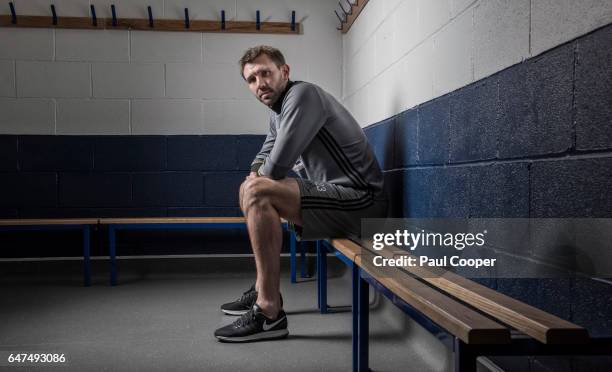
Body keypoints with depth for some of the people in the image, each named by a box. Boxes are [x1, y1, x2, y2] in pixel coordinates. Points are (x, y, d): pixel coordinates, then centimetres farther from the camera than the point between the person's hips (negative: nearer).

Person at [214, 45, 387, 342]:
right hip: (334, 196, 10)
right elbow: (264, 158, 28)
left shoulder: (302, 95, -13)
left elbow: (277, 165, -20)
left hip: (359, 200, -10)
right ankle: (264, 289, 18)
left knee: (257, 193, -26)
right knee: (249, 189, 19)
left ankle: (269, 312, -22)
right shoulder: (278, 111, 16)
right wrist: (257, 174, 4)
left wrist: (260, 176, 3)